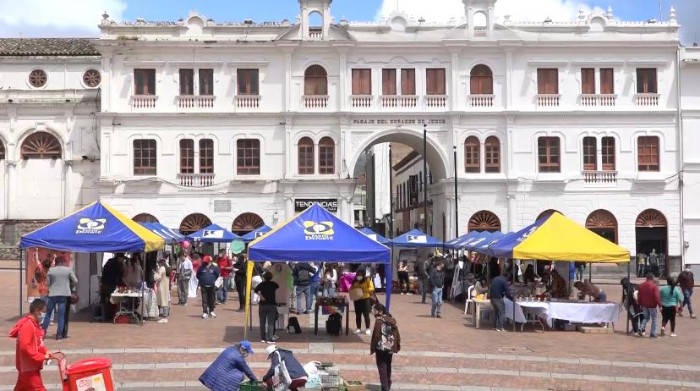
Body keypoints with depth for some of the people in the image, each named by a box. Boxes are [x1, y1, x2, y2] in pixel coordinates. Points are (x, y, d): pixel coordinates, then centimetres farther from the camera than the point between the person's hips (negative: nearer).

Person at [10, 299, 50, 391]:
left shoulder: (33, 324, 12)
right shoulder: (27, 326, -21)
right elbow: (25, 347, -27)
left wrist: (45, 351, 3)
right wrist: (42, 357, -23)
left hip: (30, 366, 10)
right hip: (29, 367, -10)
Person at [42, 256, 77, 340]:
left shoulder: (51, 270, 0)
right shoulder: (68, 270, 0)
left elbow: (48, 283, 3)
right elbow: (75, 281, 0)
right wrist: (71, 288, 18)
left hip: (53, 294, 0)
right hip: (64, 294, 0)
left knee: (48, 313, 11)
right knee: (61, 315, 3)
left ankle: (43, 331, 11)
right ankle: (59, 334, 1)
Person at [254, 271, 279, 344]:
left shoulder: (261, 284, -1)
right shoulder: (273, 284, 1)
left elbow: (256, 290, -19)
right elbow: (278, 287, 23)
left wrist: (261, 297, -12)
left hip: (263, 305, 0)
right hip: (272, 305, 0)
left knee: (262, 323, 11)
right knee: (270, 323, 0)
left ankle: (263, 338, 15)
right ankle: (270, 339, -6)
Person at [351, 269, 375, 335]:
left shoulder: (367, 280, -5)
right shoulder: (355, 282, 9)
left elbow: (371, 288, -16)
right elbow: (351, 289, 15)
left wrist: (363, 290, -26)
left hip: (365, 299, -4)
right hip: (357, 300, 4)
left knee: (366, 315, -2)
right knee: (358, 315, 7)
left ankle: (367, 329, 4)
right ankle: (358, 328, 15)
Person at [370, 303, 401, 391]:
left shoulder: (379, 321, -14)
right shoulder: (392, 320, 7)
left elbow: (376, 335, -16)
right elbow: (397, 334, 8)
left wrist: (372, 348, -8)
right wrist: (397, 347, 14)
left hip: (381, 348, -7)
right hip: (390, 347, 7)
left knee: (382, 367, -1)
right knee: (388, 366, 21)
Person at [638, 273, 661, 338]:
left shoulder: (641, 285, 2)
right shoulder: (654, 286, -15)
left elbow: (639, 296, 8)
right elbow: (657, 297, -19)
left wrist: (640, 304, 17)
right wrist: (660, 305, -14)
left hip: (644, 305, 5)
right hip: (652, 305, -5)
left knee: (646, 317, 21)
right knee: (654, 319, 7)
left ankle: (641, 328, 0)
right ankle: (652, 334, 6)